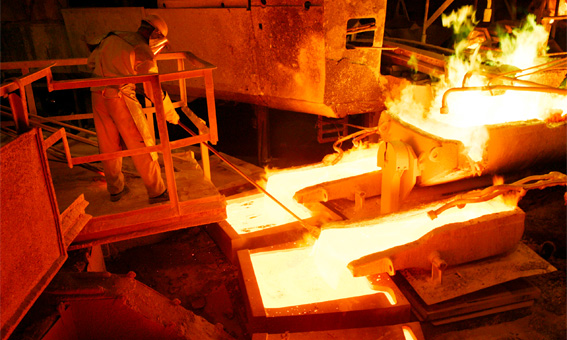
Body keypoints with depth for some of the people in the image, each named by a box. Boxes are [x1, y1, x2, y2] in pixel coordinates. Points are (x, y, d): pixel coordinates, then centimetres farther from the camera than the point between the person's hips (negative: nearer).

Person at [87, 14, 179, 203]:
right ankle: (156, 192, 10)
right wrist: (172, 115, 2)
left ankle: (115, 190, 30)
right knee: (142, 145, 3)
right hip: (121, 97, -7)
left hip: (97, 96, 7)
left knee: (109, 146, 16)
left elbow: (91, 62, 23)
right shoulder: (143, 52, -5)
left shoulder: (111, 38, 15)